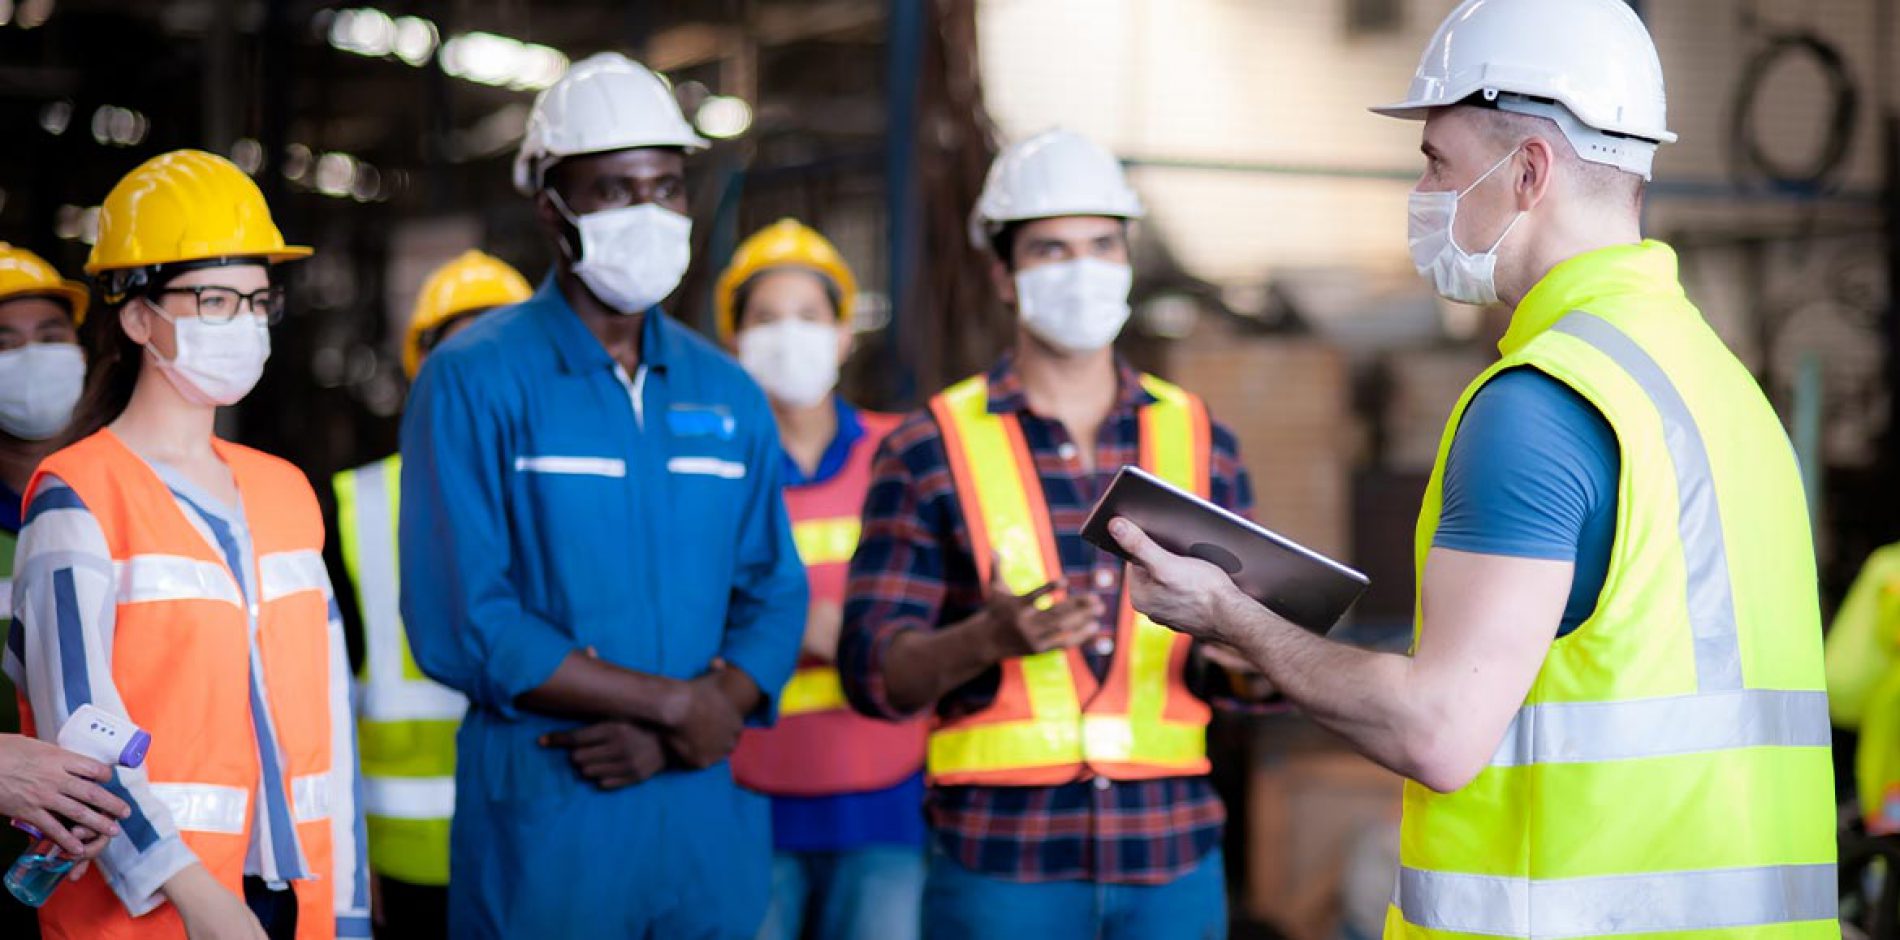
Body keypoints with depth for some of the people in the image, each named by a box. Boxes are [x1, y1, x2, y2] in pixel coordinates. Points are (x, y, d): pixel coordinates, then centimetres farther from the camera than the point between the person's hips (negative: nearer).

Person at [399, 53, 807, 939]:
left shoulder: (727, 396, 11)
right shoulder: (474, 380, -5)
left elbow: (774, 595, 8)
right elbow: (461, 624, -13)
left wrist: (670, 735, -11)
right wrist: (674, 702, -13)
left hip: (707, 817, 4)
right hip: (541, 823, -4)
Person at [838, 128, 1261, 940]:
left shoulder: (1199, 440, 9)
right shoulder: (928, 449, 0)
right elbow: (873, 672, -4)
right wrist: (987, 639, -24)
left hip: (1170, 854, 3)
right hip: (999, 864, -2)